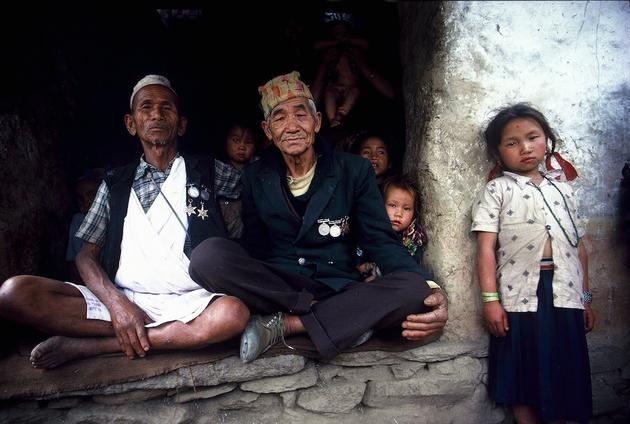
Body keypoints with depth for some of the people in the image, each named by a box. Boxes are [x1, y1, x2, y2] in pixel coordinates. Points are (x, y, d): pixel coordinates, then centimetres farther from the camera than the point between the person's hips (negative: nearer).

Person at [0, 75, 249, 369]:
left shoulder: (207, 172, 13)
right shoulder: (115, 184, 16)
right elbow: (86, 255, 10)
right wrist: (116, 303, -7)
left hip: (188, 302, -1)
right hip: (121, 300, 2)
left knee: (233, 313, -36)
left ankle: (84, 346, -18)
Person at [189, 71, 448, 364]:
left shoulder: (355, 171, 2)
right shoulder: (254, 178, 7)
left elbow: (383, 243, -2)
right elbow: (254, 248, 7)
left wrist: (430, 289, -23)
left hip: (339, 290, 0)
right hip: (273, 287, 1)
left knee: (413, 289, -29)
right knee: (208, 254, -27)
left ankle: (282, 325, -21)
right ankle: (344, 320, -20)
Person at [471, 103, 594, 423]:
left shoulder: (563, 190, 16)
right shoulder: (497, 190, 3)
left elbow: (579, 247, 16)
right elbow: (486, 247, -5)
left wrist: (586, 298, 14)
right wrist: (490, 299, -11)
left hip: (564, 294, 4)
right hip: (519, 294, -3)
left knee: (563, 376, 9)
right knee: (524, 378, 5)